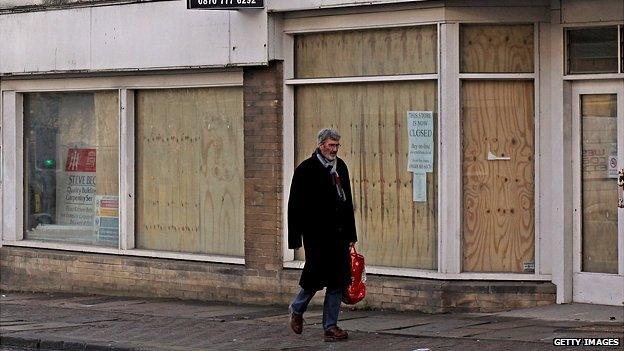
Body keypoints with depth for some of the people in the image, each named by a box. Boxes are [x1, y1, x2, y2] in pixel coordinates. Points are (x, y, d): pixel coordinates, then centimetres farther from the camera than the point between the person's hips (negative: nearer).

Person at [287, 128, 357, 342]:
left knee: (338, 281, 3)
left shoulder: (340, 167, 13)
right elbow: (295, 205, -9)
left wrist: (351, 234, 16)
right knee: (316, 276, -5)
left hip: (338, 234, 6)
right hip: (316, 234, -6)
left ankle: (331, 326, 9)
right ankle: (297, 310, 24)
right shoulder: (306, 169, -7)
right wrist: (295, 239, -13)